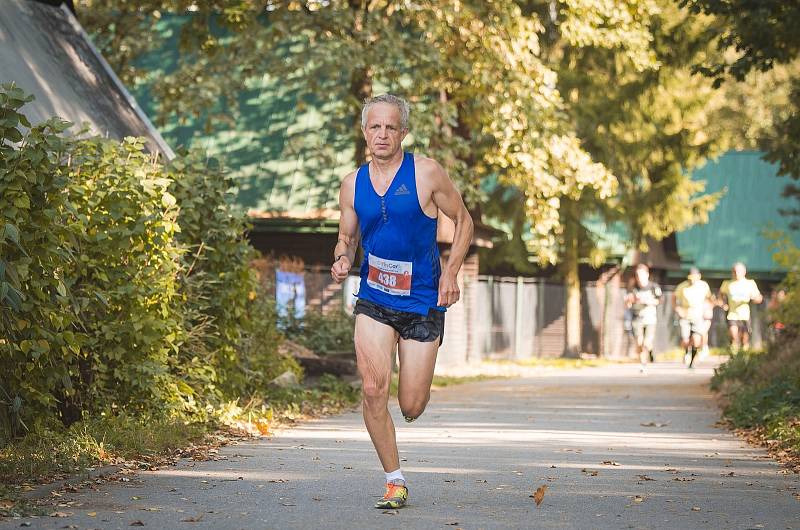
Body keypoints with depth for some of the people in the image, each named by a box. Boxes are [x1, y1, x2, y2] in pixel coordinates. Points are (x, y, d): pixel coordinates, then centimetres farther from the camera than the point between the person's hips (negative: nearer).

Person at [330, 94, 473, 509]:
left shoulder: (426, 173, -6)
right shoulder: (353, 184, 4)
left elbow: (463, 221, 3)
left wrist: (450, 271, -10)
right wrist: (342, 260, -8)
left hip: (423, 302, -2)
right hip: (373, 301, 2)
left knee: (411, 408, -1)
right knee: (373, 389, -17)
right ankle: (395, 481, -2)